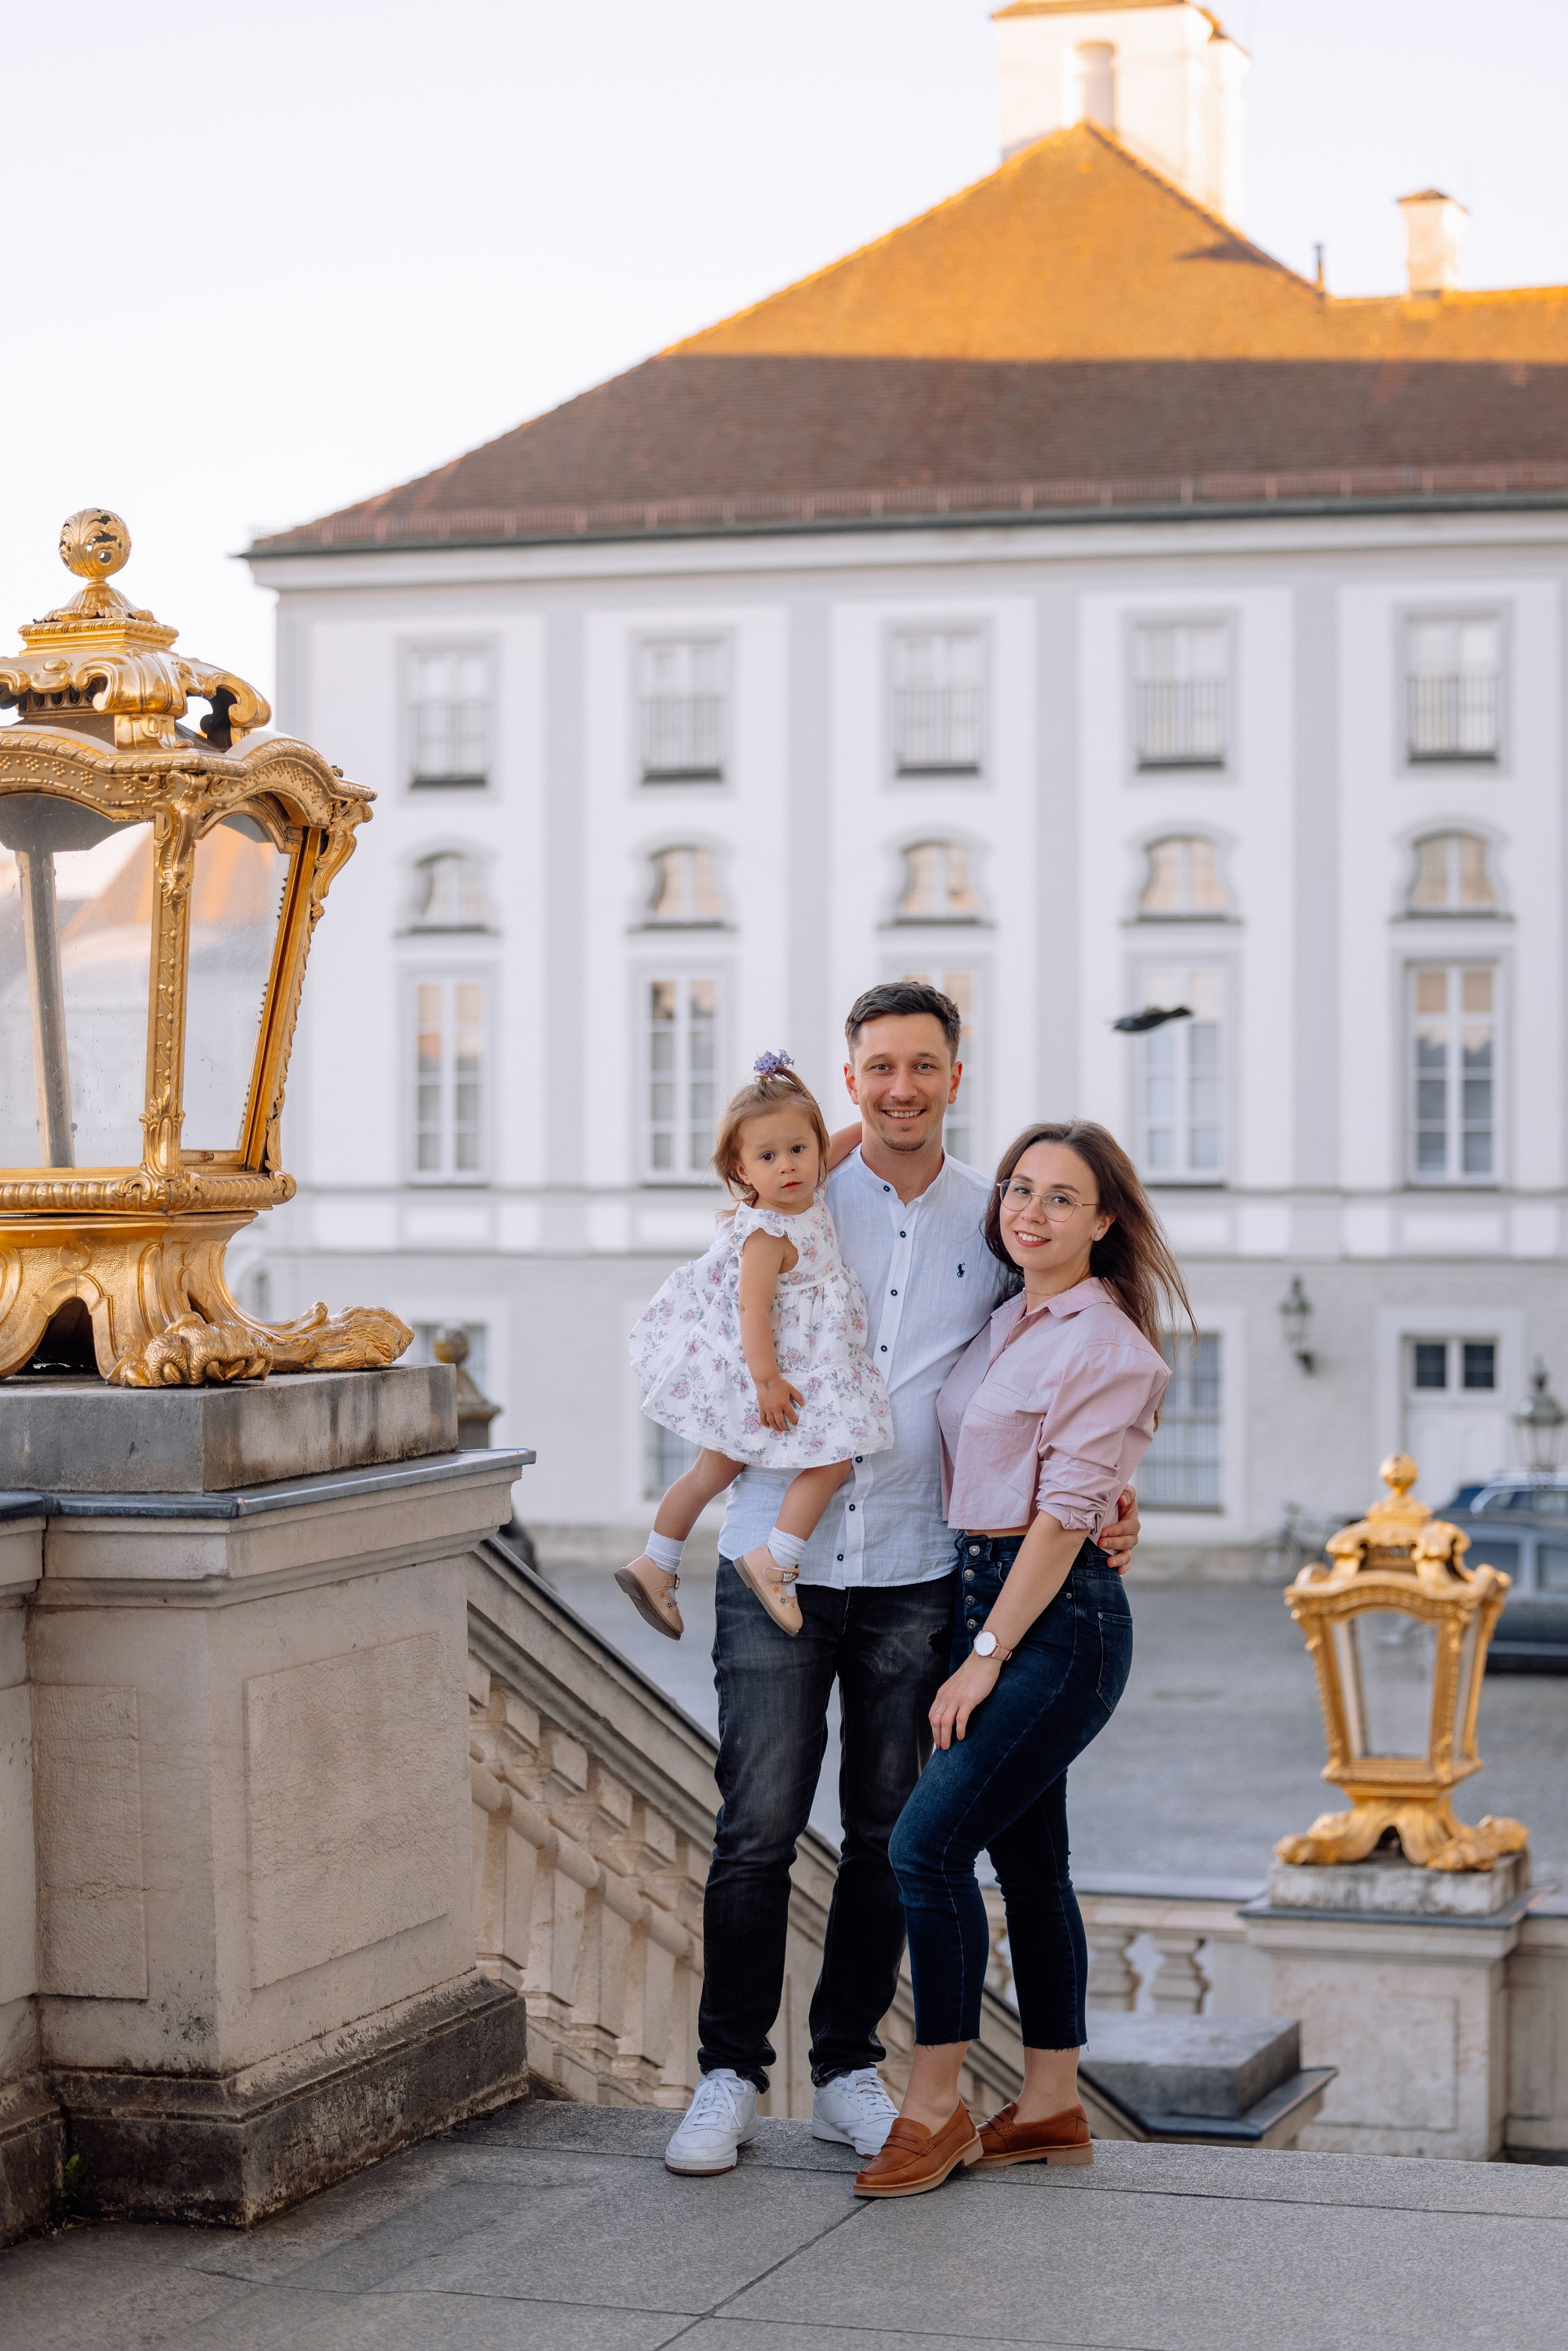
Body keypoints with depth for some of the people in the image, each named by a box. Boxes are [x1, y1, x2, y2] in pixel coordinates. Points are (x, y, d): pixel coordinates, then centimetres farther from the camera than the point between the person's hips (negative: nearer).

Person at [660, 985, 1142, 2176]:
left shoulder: (993, 1220, 6)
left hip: (915, 1574, 2)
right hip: (778, 1561, -2)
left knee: (891, 1834, 7)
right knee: (758, 1827, -4)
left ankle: (850, 2071, 20)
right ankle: (730, 2075, 8)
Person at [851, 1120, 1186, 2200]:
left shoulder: (1107, 1347, -12)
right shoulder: (1004, 1321, 12)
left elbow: (1063, 1516, -15)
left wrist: (987, 1656, -16)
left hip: (1060, 1620, -8)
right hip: (984, 1598, 8)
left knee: (928, 1843, -13)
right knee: (1027, 1859, 11)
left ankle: (935, 2106, -4)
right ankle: (1051, 2109, 19)